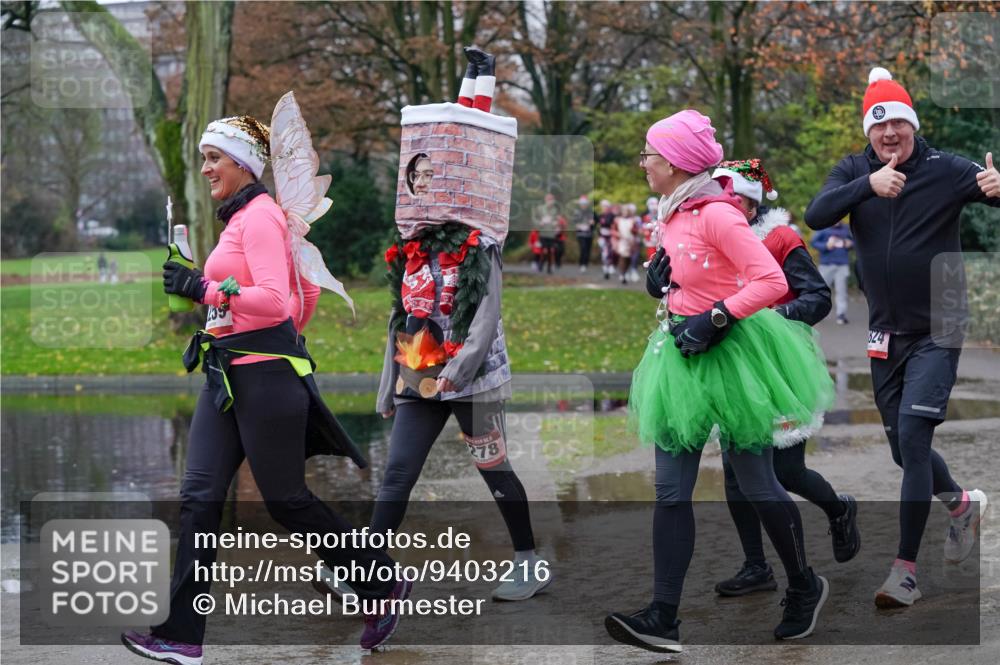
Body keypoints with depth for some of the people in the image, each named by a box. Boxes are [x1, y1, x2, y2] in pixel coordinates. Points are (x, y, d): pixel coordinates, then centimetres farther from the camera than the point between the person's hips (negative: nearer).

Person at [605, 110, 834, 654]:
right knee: (671, 491, 0)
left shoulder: (716, 215, -17)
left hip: (731, 355, -8)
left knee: (756, 484, 4)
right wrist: (656, 277, 3)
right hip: (682, 358, 9)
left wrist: (715, 319, -26)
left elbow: (771, 282, -23)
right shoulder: (670, 216, 10)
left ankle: (805, 588, 27)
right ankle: (663, 618, -1)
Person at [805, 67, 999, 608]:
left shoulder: (945, 169, -9)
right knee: (904, 450, 15)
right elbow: (816, 216, -18)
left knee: (912, 434, -17)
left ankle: (906, 570, -12)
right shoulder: (854, 171, -1)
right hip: (885, 334, 4)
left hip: (936, 332, -4)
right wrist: (868, 186, -35)